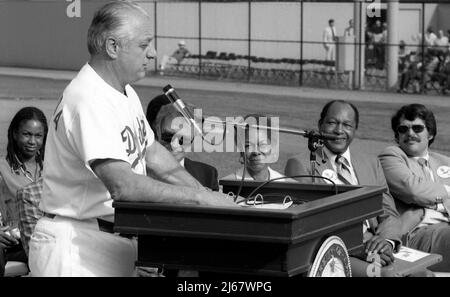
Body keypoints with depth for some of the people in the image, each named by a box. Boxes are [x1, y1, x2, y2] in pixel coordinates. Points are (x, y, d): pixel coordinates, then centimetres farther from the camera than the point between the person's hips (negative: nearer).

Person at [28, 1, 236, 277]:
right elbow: (122, 185, -30)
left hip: (119, 241, 9)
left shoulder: (125, 93, 10)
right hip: (75, 246, -9)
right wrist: (199, 198, -24)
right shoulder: (89, 101, -22)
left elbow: (153, 153, 20)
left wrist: (208, 194, 7)